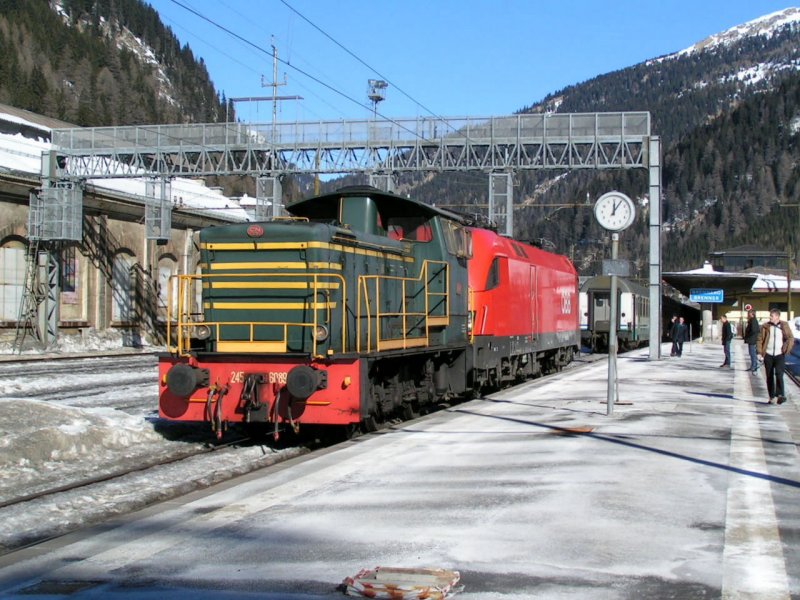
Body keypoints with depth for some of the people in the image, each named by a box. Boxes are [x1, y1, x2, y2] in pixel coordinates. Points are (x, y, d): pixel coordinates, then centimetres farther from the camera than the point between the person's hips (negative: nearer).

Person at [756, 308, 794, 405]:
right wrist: (760, 351, -5)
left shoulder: (784, 326, -1)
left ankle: (780, 395, -16)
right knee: (769, 377, 5)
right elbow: (760, 339, 3)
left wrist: (787, 350, -7)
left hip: (780, 355, -2)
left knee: (779, 374, -17)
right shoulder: (765, 326, 1)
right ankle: (772, 397, 12)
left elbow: (791, 338, 4)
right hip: (768, 355, 2)